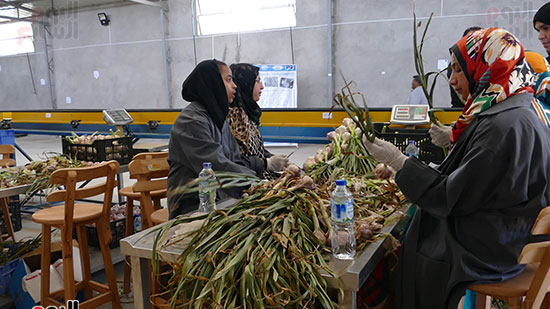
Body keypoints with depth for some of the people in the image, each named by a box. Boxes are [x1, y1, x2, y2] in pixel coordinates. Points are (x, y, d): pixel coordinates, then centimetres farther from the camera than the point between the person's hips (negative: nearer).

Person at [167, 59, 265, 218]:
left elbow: (234, 159, 11)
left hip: (219, 198, 8)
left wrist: (264, 163, -4)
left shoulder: (217, 117, 15)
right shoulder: (192, 121, -15)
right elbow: (217, 167, -22)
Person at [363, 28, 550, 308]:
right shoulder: (515, 114, 5)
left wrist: (399, 161, -19)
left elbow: (452, 198, -23)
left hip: (484, 252, -9)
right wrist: (452, 142, 11)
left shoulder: (505, 125, -27)